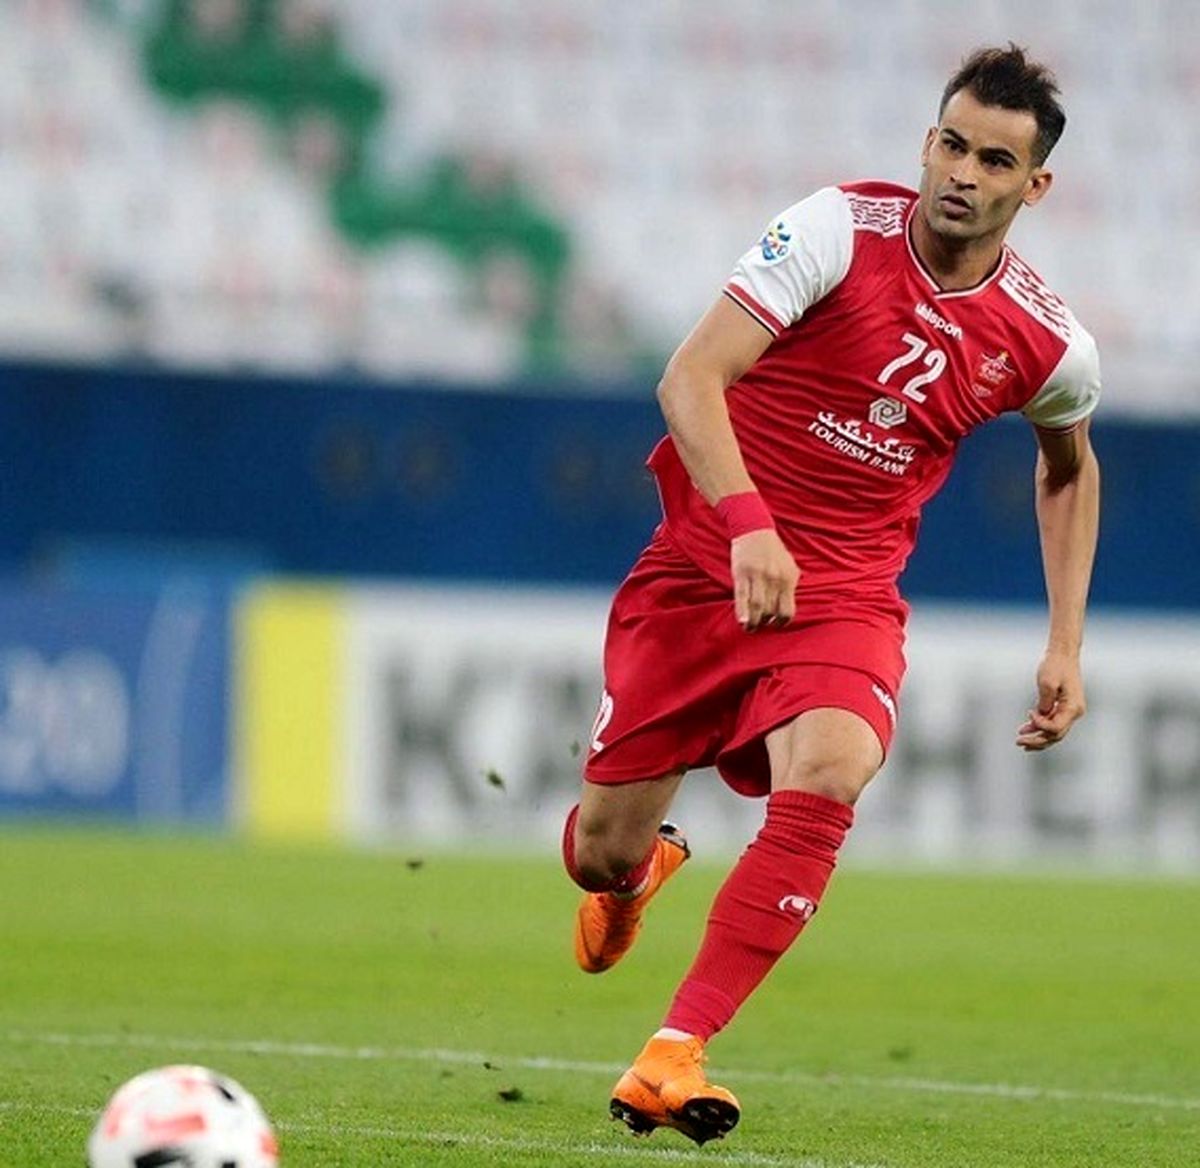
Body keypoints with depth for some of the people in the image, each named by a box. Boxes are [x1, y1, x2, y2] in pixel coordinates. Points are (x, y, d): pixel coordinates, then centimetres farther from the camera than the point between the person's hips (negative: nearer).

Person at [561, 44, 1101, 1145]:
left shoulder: (1049, 343, -4)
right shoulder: (840, 229, -14)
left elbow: (1069, 466, 19)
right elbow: (692, 375, -21)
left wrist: (1066, 646, 12)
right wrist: (748, 522, -36)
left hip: (847, 592, 1)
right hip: (705, 558, -1)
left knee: (829, 776, -31)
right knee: (600, 854, 3)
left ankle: (673, 1055, -28)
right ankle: (644, 865, 45)